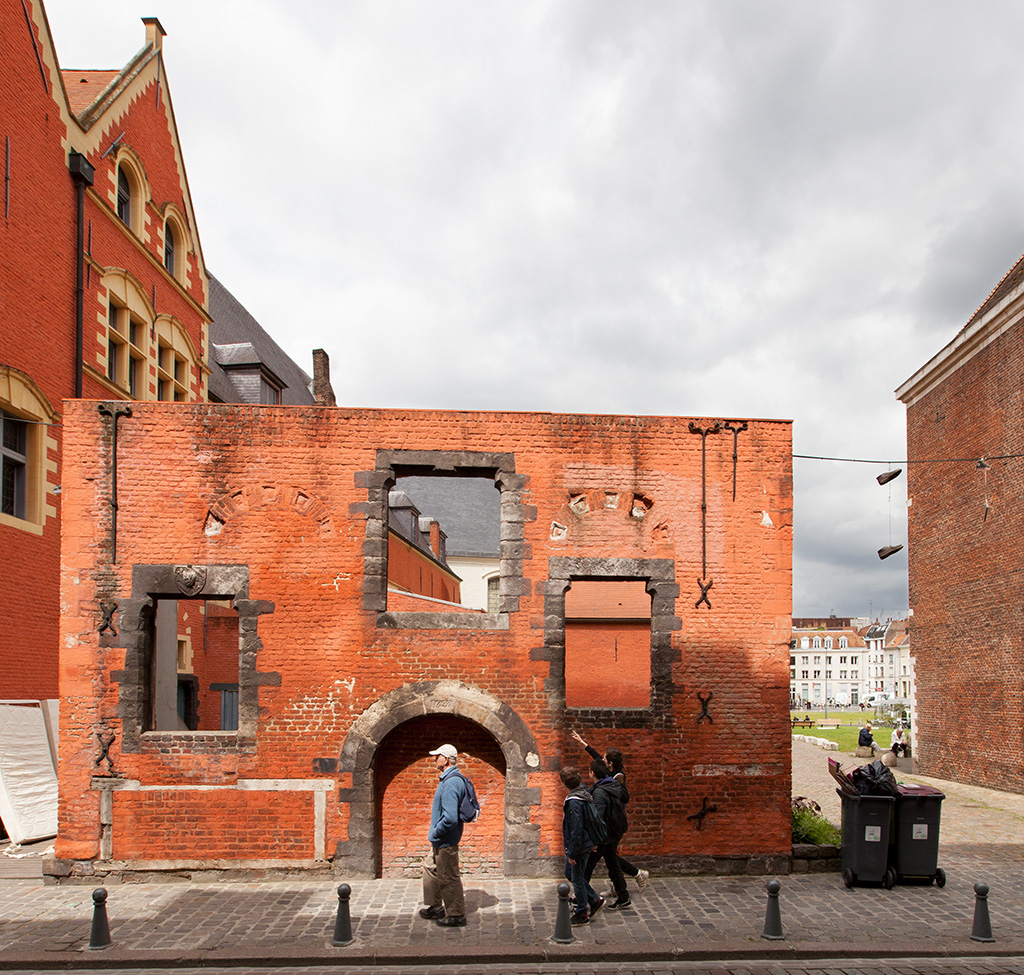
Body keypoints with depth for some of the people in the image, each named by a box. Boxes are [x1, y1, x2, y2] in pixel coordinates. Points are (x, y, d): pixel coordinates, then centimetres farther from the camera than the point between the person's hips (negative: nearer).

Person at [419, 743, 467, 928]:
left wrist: (435, 833, -17)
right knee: (430, 868, 22)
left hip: (446, 842, -11)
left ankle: (456, 915, 14)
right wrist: (435, 833, 19)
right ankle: (434, 906, 34)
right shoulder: (450, 779, 9)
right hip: (441, 840, 11)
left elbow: (450, 818, -32)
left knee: (448, 878, 1)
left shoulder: (451, 783, -26)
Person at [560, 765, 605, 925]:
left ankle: (582, 915, 16)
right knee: (569, 873, 21)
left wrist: (572, 853, -19)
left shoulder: (574, 802, -26)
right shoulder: (585, 793, 4)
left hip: (580, 846, -10)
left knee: (577, 879, 4)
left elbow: (576, 830, -25)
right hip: (587, 843, 10)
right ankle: (595, 900, 26)